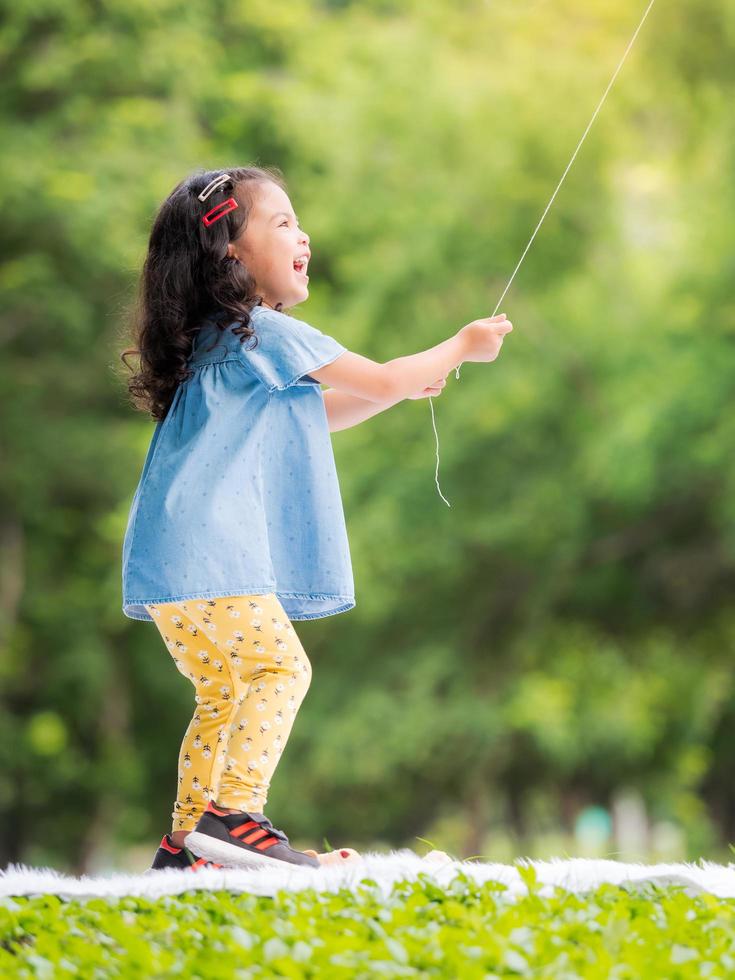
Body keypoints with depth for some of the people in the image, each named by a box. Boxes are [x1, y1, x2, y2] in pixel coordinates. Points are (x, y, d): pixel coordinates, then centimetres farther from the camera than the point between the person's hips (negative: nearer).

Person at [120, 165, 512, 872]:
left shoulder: (222, 339, 21)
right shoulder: (264, 332, -10)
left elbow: (314, 417, 34)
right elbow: (381, 380, -7)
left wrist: (402, 387, 27)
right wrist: (461, 347, 8)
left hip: (179, 562, 10)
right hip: (205, 556, -10)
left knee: (224, 693, 13)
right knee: (280, 666, -14)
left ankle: (187, 840, 14)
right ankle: (234, 813, -20)